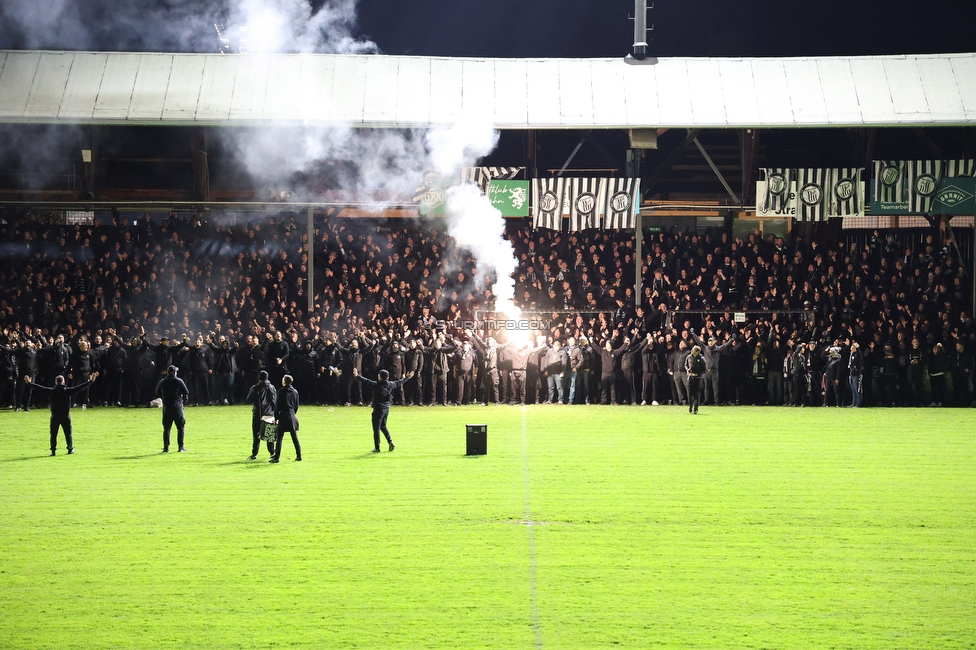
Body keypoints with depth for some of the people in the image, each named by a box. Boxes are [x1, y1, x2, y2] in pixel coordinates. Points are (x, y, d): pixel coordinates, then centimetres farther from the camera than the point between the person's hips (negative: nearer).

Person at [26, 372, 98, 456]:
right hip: (66, 416, 0)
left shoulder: (51, 391, -6)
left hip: (55, 416, 0)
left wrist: (30, 383, 12)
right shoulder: (68, 391, -8)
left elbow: (41, 388, 0)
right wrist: (90, 381, 0)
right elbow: (80, 387, -7)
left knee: (53, 434, 9)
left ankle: (53, 451, 6)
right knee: (68, 433, 11)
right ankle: (70, 449, 14)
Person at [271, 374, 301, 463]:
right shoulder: (295, 392, 7)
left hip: (283, 416, -5)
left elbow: (277, 405, -7)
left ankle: (277, 457, -8)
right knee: (294, 437, 11)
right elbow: (296, 406, 12)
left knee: (280, 437, -4)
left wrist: (276, 417, 0)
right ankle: (299, 455, 14)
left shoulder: (281, 392, -8)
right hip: (292, 417, 5)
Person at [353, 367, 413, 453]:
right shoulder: (390, 384, 3)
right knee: (383, 426, 23)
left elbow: (367, 381, -22)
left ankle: (377, 448, 2)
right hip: (386, 409, 7)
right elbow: (399, 383, 20)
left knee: (376, 428, 1)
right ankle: (390, 442, 11)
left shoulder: (376, 385, -15)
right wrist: (407, 378, 37)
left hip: (378, 409, -7)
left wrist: (357, 376, -22)